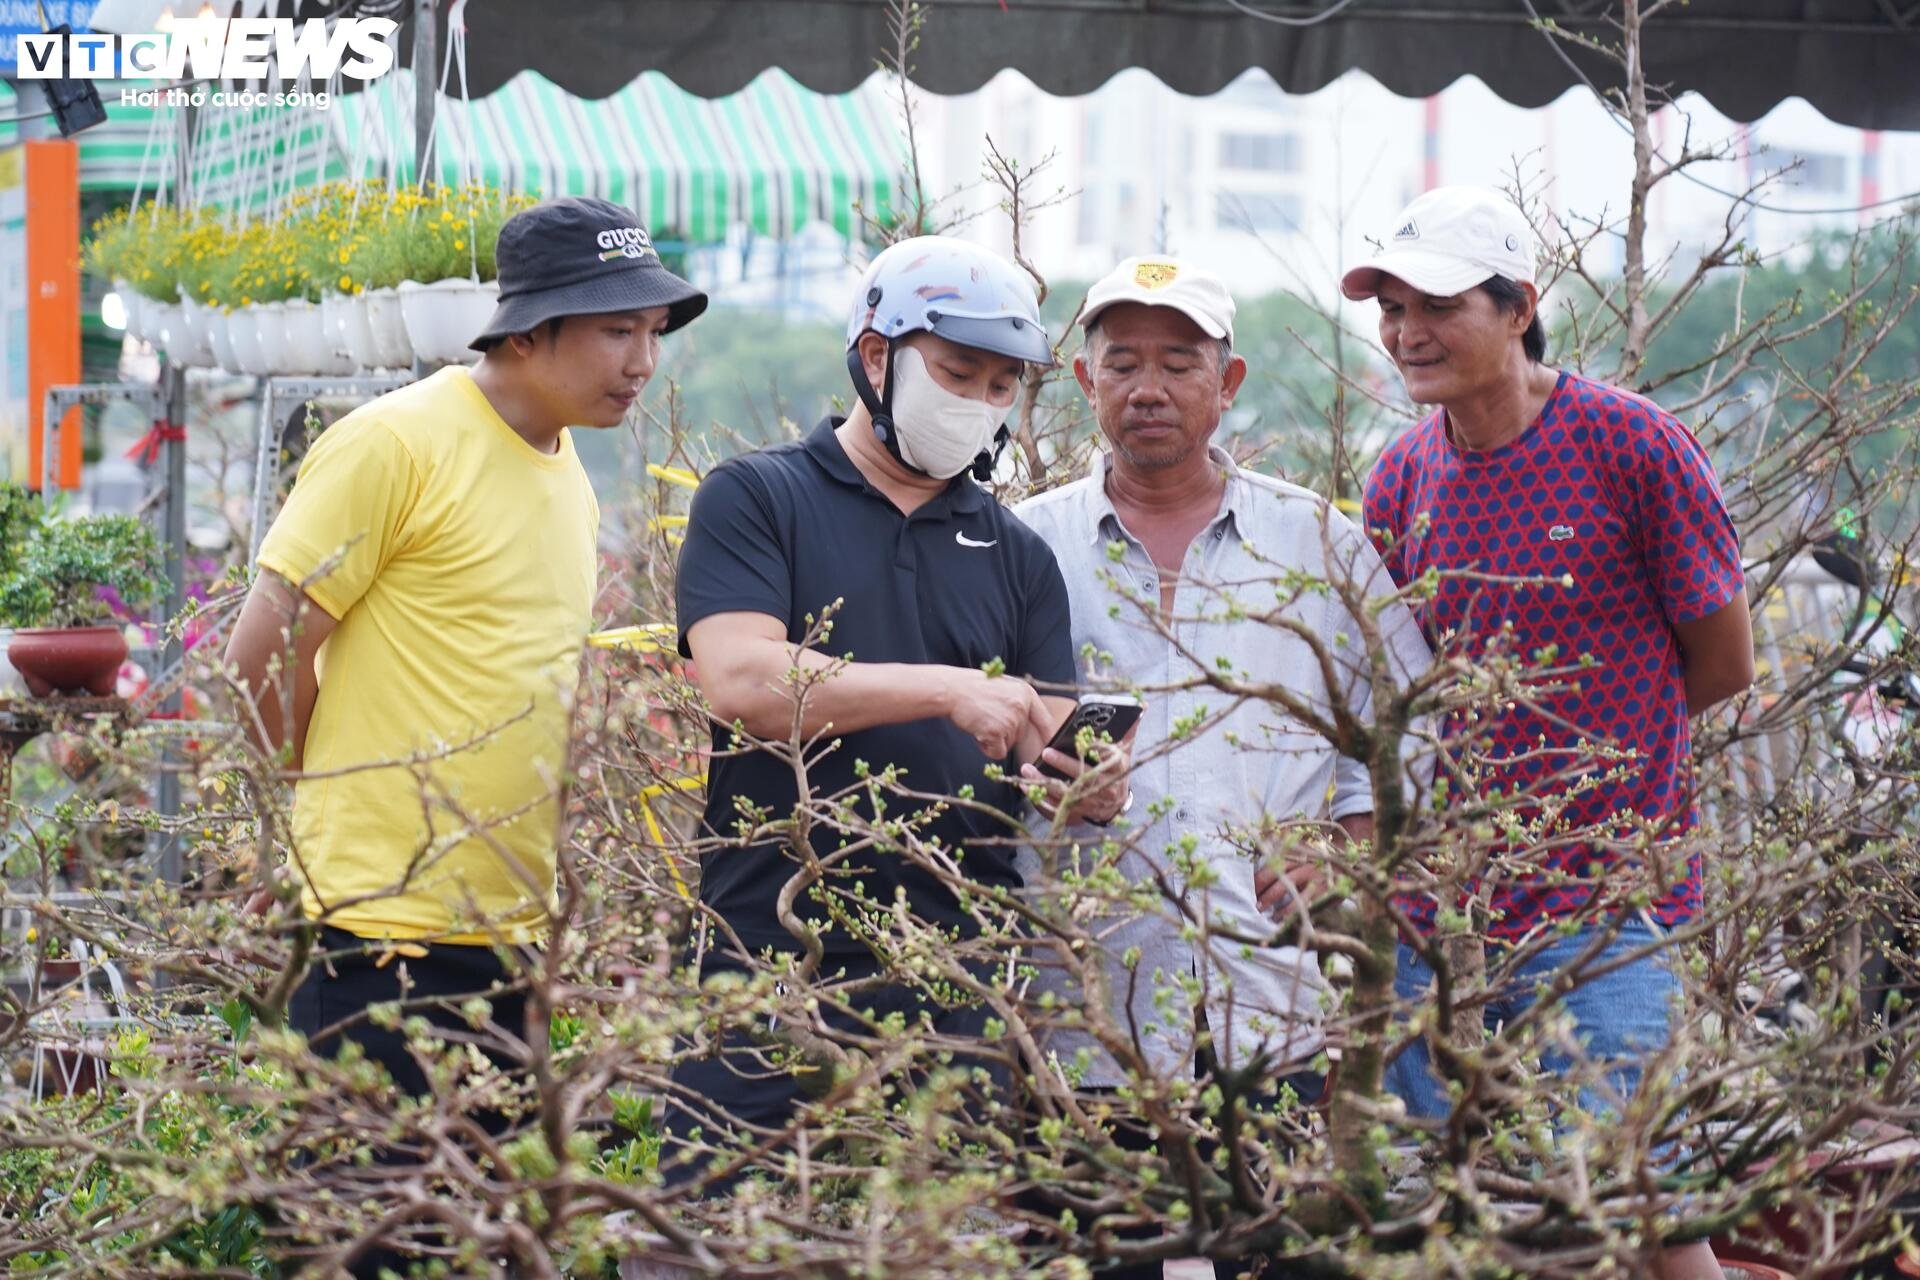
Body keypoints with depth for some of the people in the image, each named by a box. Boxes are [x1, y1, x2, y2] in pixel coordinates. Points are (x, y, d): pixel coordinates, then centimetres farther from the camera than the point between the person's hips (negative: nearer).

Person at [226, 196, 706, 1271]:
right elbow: (265, 655, -10)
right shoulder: (396, 443, -11)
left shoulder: (568, 476, 14)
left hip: (511, 936, 8)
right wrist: (364, 801, 2)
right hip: (388, 932, -8)